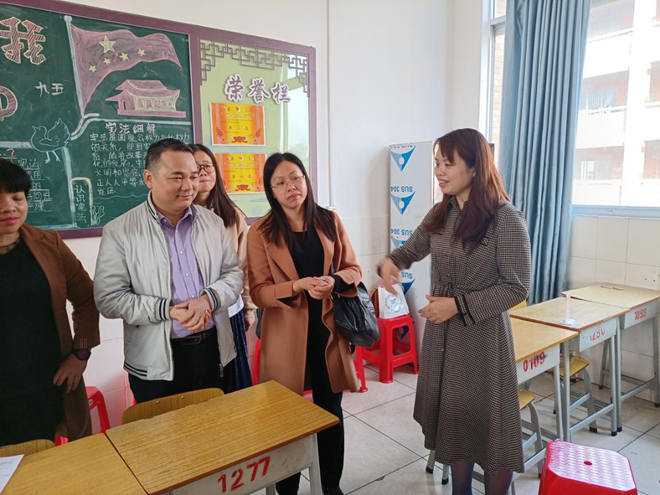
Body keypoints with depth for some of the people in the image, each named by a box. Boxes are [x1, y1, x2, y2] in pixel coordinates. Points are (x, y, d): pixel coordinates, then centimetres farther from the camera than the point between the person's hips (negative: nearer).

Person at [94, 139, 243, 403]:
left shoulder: (213, 222, 3)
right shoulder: (119, 232, -8)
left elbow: (234, 273, 4)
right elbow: (109, 298, -10)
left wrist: (209, 299, -16)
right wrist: (166, 310, -21)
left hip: (216, 350, 4)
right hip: (157, 364, -3)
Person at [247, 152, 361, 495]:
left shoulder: (330, 222, 2)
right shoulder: (260, 232, -6)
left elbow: (353, 268, 6)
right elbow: (258, 291, -8)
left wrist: (334, 281, -16)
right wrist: (299, 286, -24)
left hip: (328, 328, 3)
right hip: (286, 334, -2)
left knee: (331, 410, 15)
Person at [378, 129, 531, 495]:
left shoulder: (506, 219, -17)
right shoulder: (440, 214, 2)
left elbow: (516, 287, -15)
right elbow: (412, 249, 15)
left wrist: (458, 304, -19)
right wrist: (390, 261, -8)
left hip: (482, 334, -6)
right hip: (441, 331, 6)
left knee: (488, 422, 10)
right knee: (452, 419, 19)